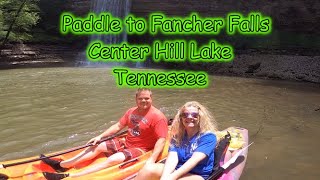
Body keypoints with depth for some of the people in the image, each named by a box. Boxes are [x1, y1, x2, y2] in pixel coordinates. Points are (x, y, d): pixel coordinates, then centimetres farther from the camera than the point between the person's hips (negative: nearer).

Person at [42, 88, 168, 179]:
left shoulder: (158, 117, -20)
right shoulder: (132, 111, 3)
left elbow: (161, 140, -26)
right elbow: (118, 126, 9)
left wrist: (152, 160, -36)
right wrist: (100, 136, 1)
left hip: (139, 149, -8)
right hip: (126, 143, 8)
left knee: (112, 160, -28)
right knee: (98, 146, 2)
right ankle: (61, 165, 4)